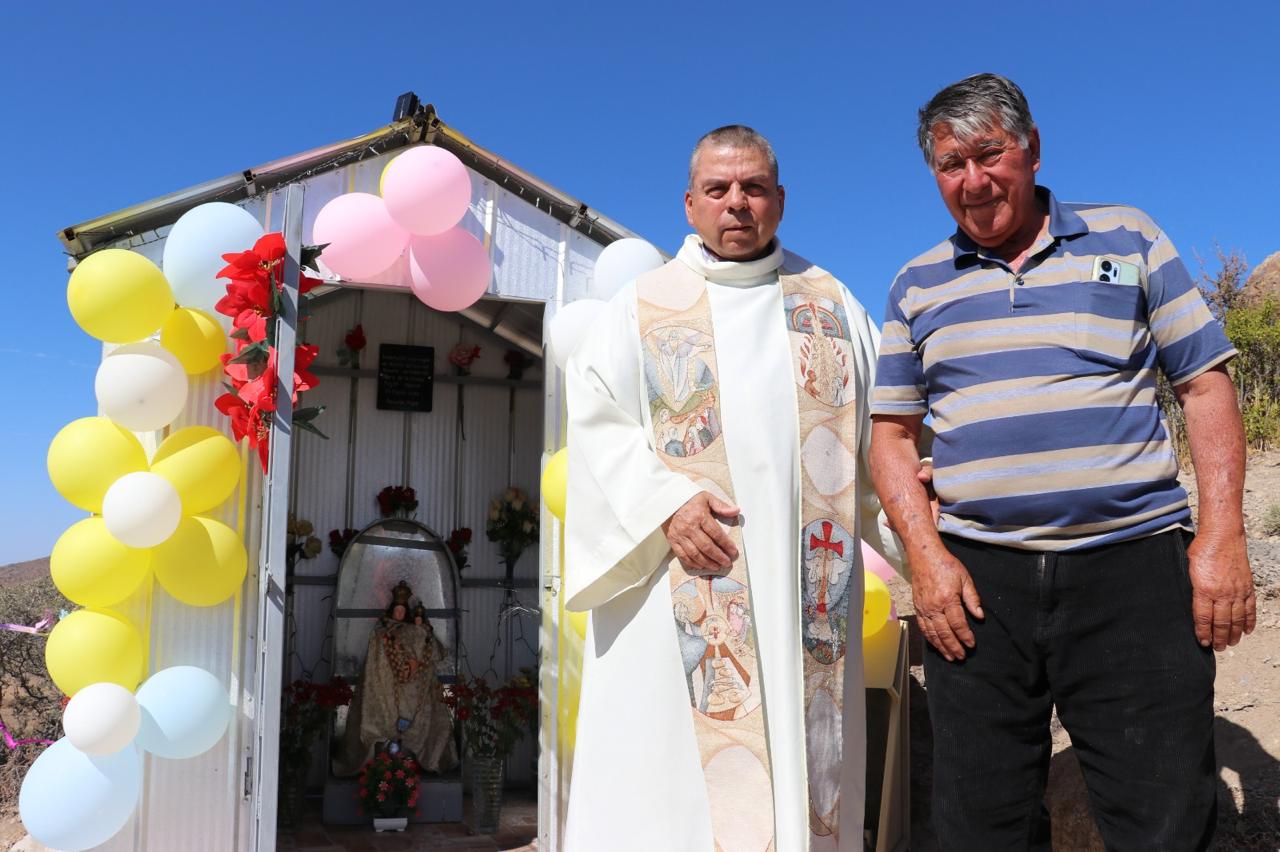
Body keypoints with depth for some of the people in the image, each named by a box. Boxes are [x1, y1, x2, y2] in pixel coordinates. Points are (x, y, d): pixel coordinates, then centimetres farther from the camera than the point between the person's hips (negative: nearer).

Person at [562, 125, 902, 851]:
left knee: (804, 768, 5)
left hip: (808, 587, 2)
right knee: (681, 778, -2)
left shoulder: (834, 305, 15)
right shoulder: (644, 307, 9)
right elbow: (596, 425, 1)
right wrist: (664, 503, -14)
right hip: (682, 587, -2)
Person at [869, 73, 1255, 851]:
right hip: (976, 581, 2)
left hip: (1137, 566, -1)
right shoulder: (919, 285, 11)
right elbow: (892, 431, 11)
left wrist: (1223, 533, -5)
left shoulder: (1128, 239, 8)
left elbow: (1206, 386, 6)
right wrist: (926, 553, -3)